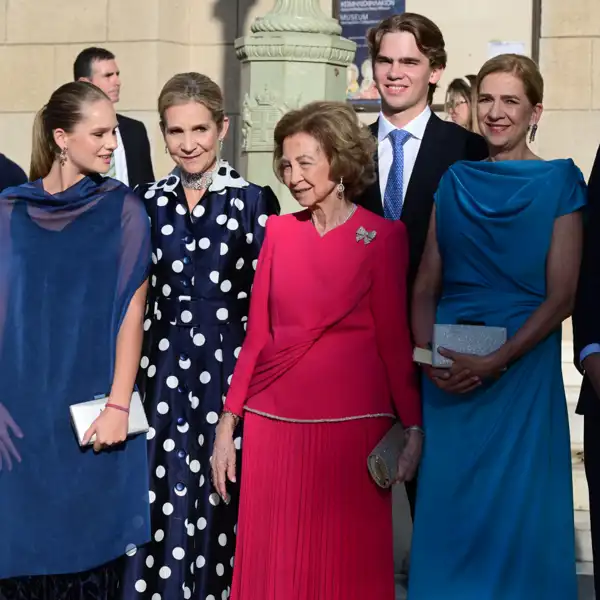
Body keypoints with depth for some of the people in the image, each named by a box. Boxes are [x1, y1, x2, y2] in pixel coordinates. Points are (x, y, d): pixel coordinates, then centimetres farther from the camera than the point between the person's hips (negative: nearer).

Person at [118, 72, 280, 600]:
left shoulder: (253, 201, -2)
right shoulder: (148, 202, 6)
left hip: (230, 364, -2)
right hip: (165, 366, 2)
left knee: (223, 492, 4)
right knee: (165, 496, 4)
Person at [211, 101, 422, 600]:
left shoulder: (384, 237, -2)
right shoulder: (279, 231, 8)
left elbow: (395, 338, -1)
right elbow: (257, 335, 8)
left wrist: (414, 427, -7)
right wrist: (228, 423, 4)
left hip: (351, 424, -3)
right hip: (272, 423, 3)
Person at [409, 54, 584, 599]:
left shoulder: (559, 182, -1)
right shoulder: (455, 182, 9)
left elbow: (561, 296, -7)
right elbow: (426, 284, 10)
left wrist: (494, 363, -16)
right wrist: (427, 351, -8)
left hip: (522, 366, -3)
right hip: (449, 370, 3)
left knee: (516, 508, 3)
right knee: (448, 505, 9)